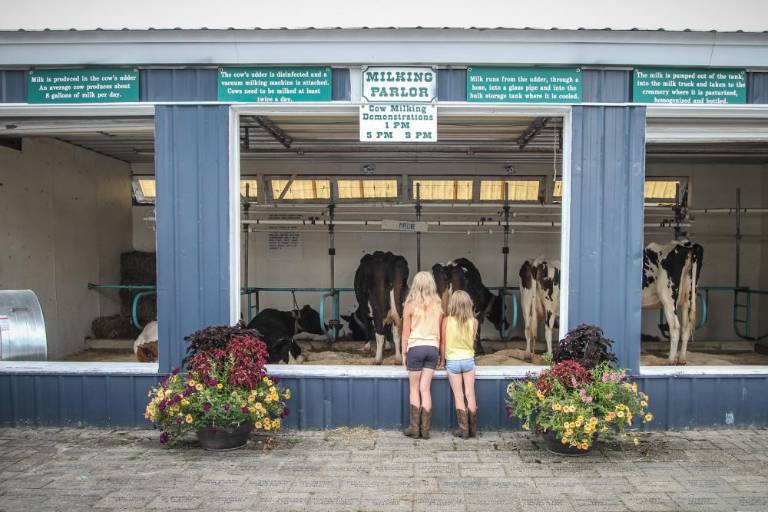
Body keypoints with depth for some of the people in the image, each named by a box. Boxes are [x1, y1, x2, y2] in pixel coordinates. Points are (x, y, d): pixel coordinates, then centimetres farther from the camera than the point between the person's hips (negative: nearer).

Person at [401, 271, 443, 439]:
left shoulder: (410, 305, -4)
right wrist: (441, 354, 14)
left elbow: (406, 333, -2)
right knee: (425, 389, 6)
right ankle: (425, 428, 6)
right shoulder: (437, 306, 4)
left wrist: (404, 352, 7)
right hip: (433, 348, 3)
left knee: (414, 389, 8)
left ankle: (414, 427, 8)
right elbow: (440, 332, 7)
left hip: (416, 347, -3)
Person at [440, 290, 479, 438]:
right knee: (470, 395, 9)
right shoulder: (473, 322, -6)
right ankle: (472, 429, 14)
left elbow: (442, 344, -3)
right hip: (468, 359, 2)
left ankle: (463, 429, 7)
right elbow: (472, 341, 3)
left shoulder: (447, 321, -10)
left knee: (458, 396, 5)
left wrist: (443, 360, 9)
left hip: (452, 361, -1)